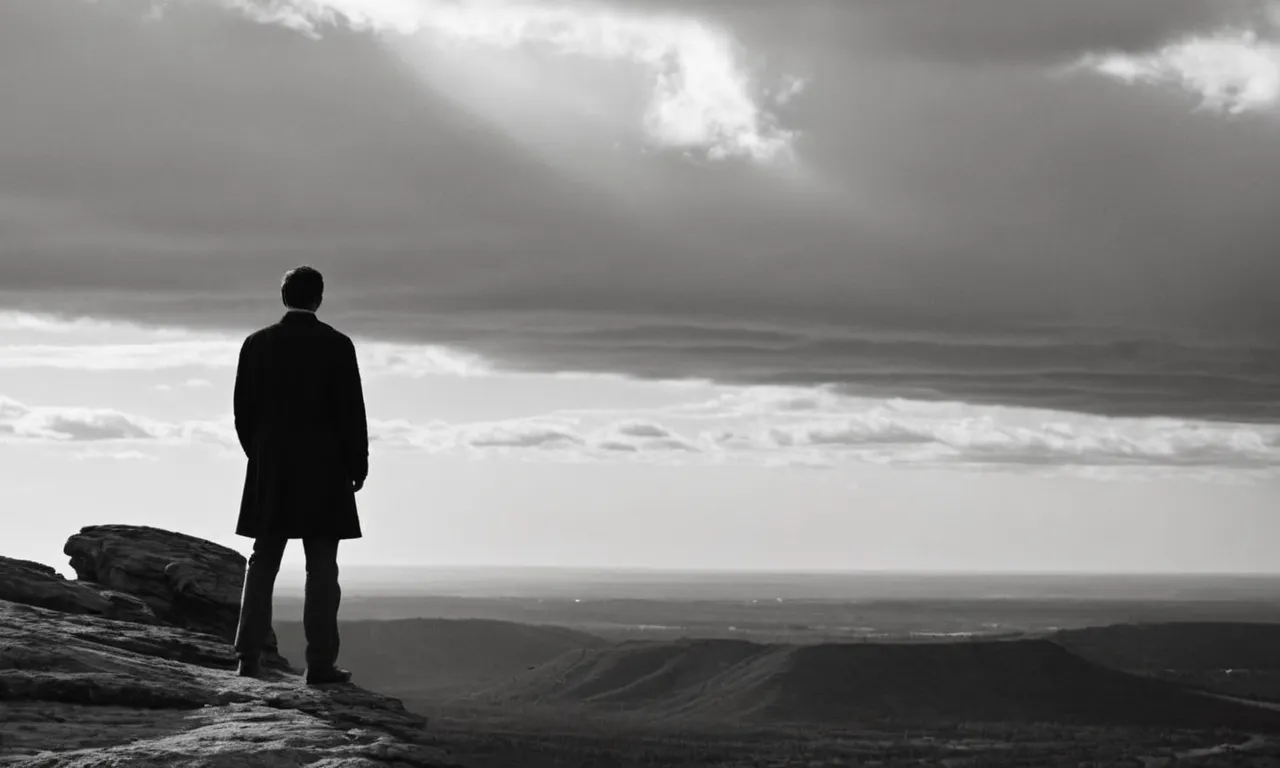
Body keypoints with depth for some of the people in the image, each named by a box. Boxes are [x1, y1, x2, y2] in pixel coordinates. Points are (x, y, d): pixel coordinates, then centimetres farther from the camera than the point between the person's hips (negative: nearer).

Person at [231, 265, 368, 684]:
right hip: (323, 469, -3)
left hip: (270, 468, 3)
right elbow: (351, 411, -9)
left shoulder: (256, 343, 2)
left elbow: (244, 410, 5)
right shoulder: (337, 345, -8)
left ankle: (249, 658, 6)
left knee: (263, 562, 9)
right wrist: (357, 464, 2)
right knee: (321, 566, 0)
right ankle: (321, 662, -2)